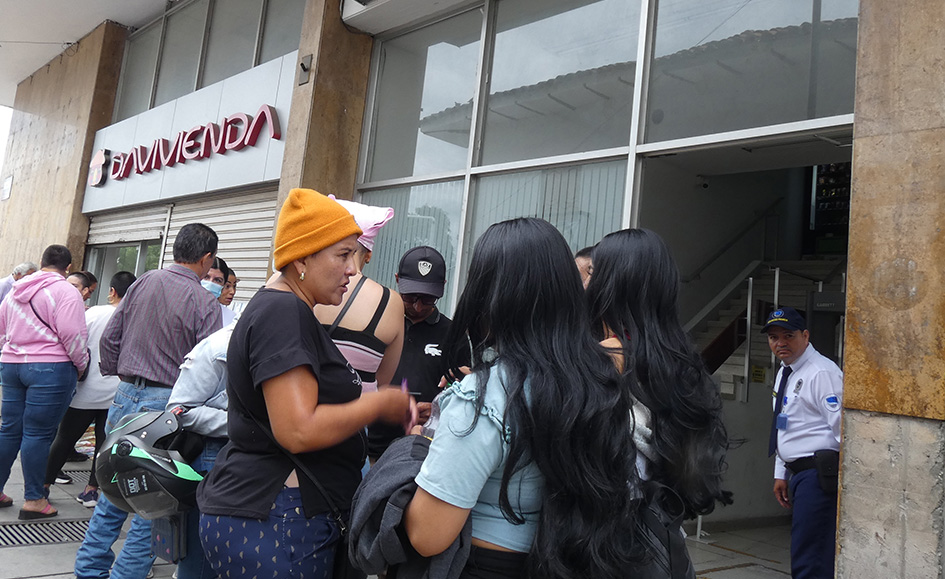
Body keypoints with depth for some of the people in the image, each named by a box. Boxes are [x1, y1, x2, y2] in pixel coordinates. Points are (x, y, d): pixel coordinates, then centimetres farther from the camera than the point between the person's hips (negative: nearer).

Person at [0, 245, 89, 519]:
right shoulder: (64, 291, -9)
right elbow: (72, 334, -15)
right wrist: (81, 365, -3)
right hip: (50, 368, -7)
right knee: (38, 433, -2)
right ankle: (33, 500, 5)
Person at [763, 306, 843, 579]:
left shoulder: (822, 372, -13)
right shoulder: (784, 374, 16)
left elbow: (842, 426, -18)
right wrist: (781, 474, 21)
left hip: (820, 472, -10)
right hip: (798, 472, 10)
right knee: (816, 557, 15)